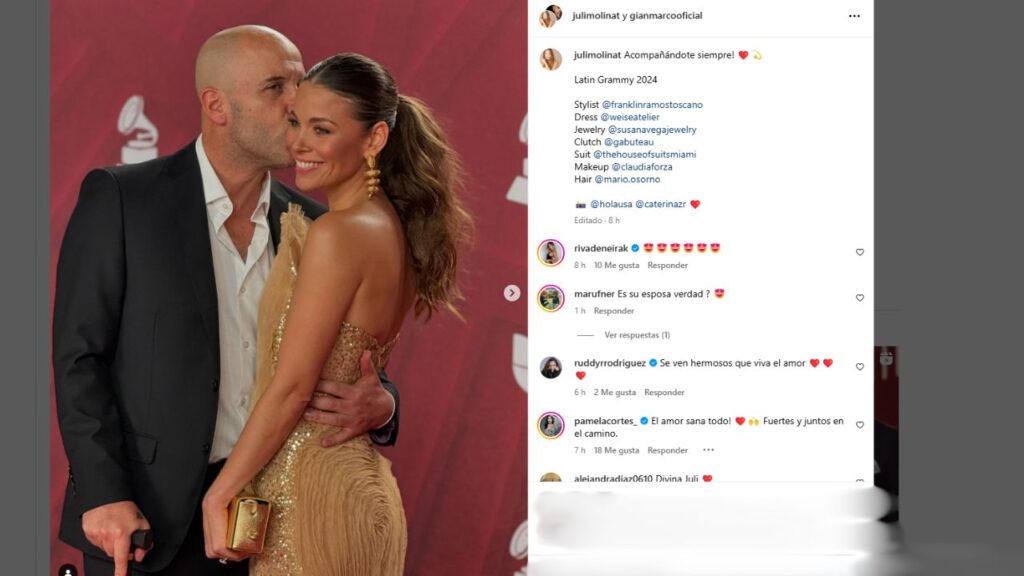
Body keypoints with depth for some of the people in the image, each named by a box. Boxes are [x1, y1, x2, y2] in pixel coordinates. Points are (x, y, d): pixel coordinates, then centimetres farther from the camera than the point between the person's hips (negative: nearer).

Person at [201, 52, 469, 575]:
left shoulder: (337, 234, -18)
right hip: (361, 483, 9)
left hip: (310, 490, -9)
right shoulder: (392, 229, 8)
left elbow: (291, 387, -18)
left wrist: (218, 495, -12)